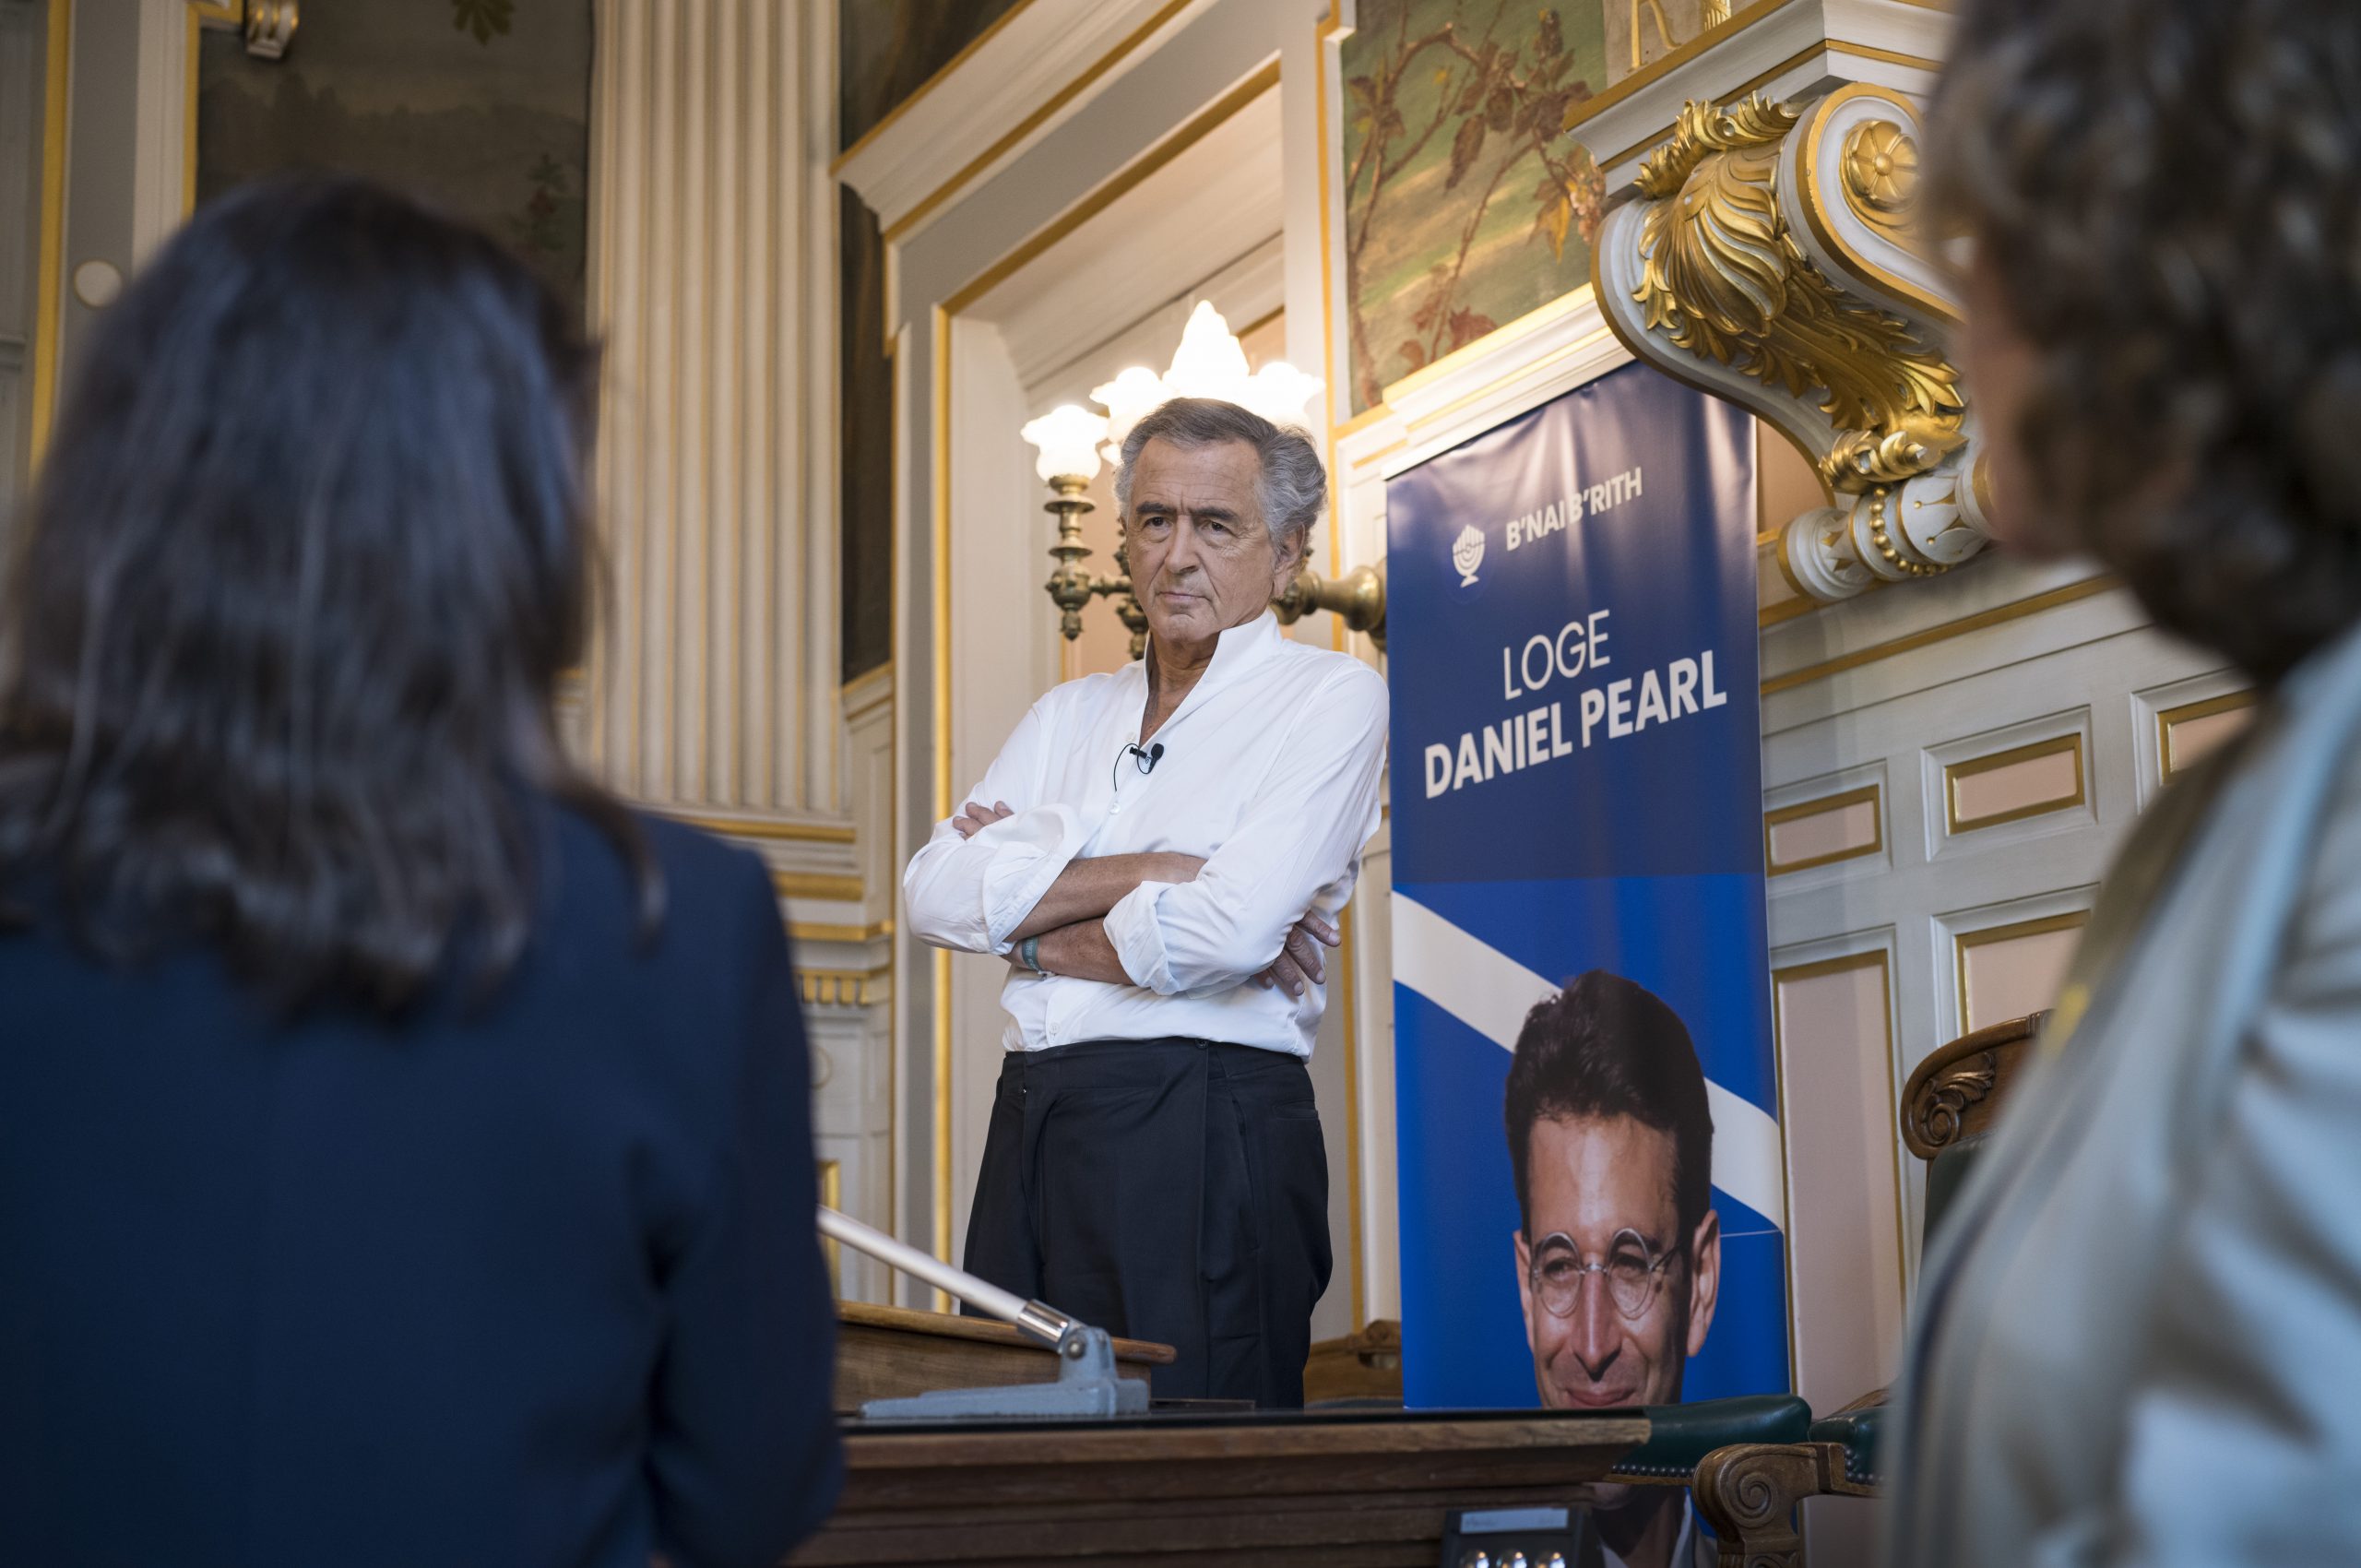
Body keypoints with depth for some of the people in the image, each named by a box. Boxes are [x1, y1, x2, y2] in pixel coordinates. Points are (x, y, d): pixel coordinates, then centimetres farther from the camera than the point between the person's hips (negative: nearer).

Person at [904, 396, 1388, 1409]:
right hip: (1032, 1126, 6)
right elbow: (935, 890, 3)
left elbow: (1224, 935, -13)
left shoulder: (1330, 698, 1)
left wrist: (1033, 930, 2)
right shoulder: (1070, 715, 19)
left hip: (1208, 1136, -5)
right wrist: (1157, 872, -7)